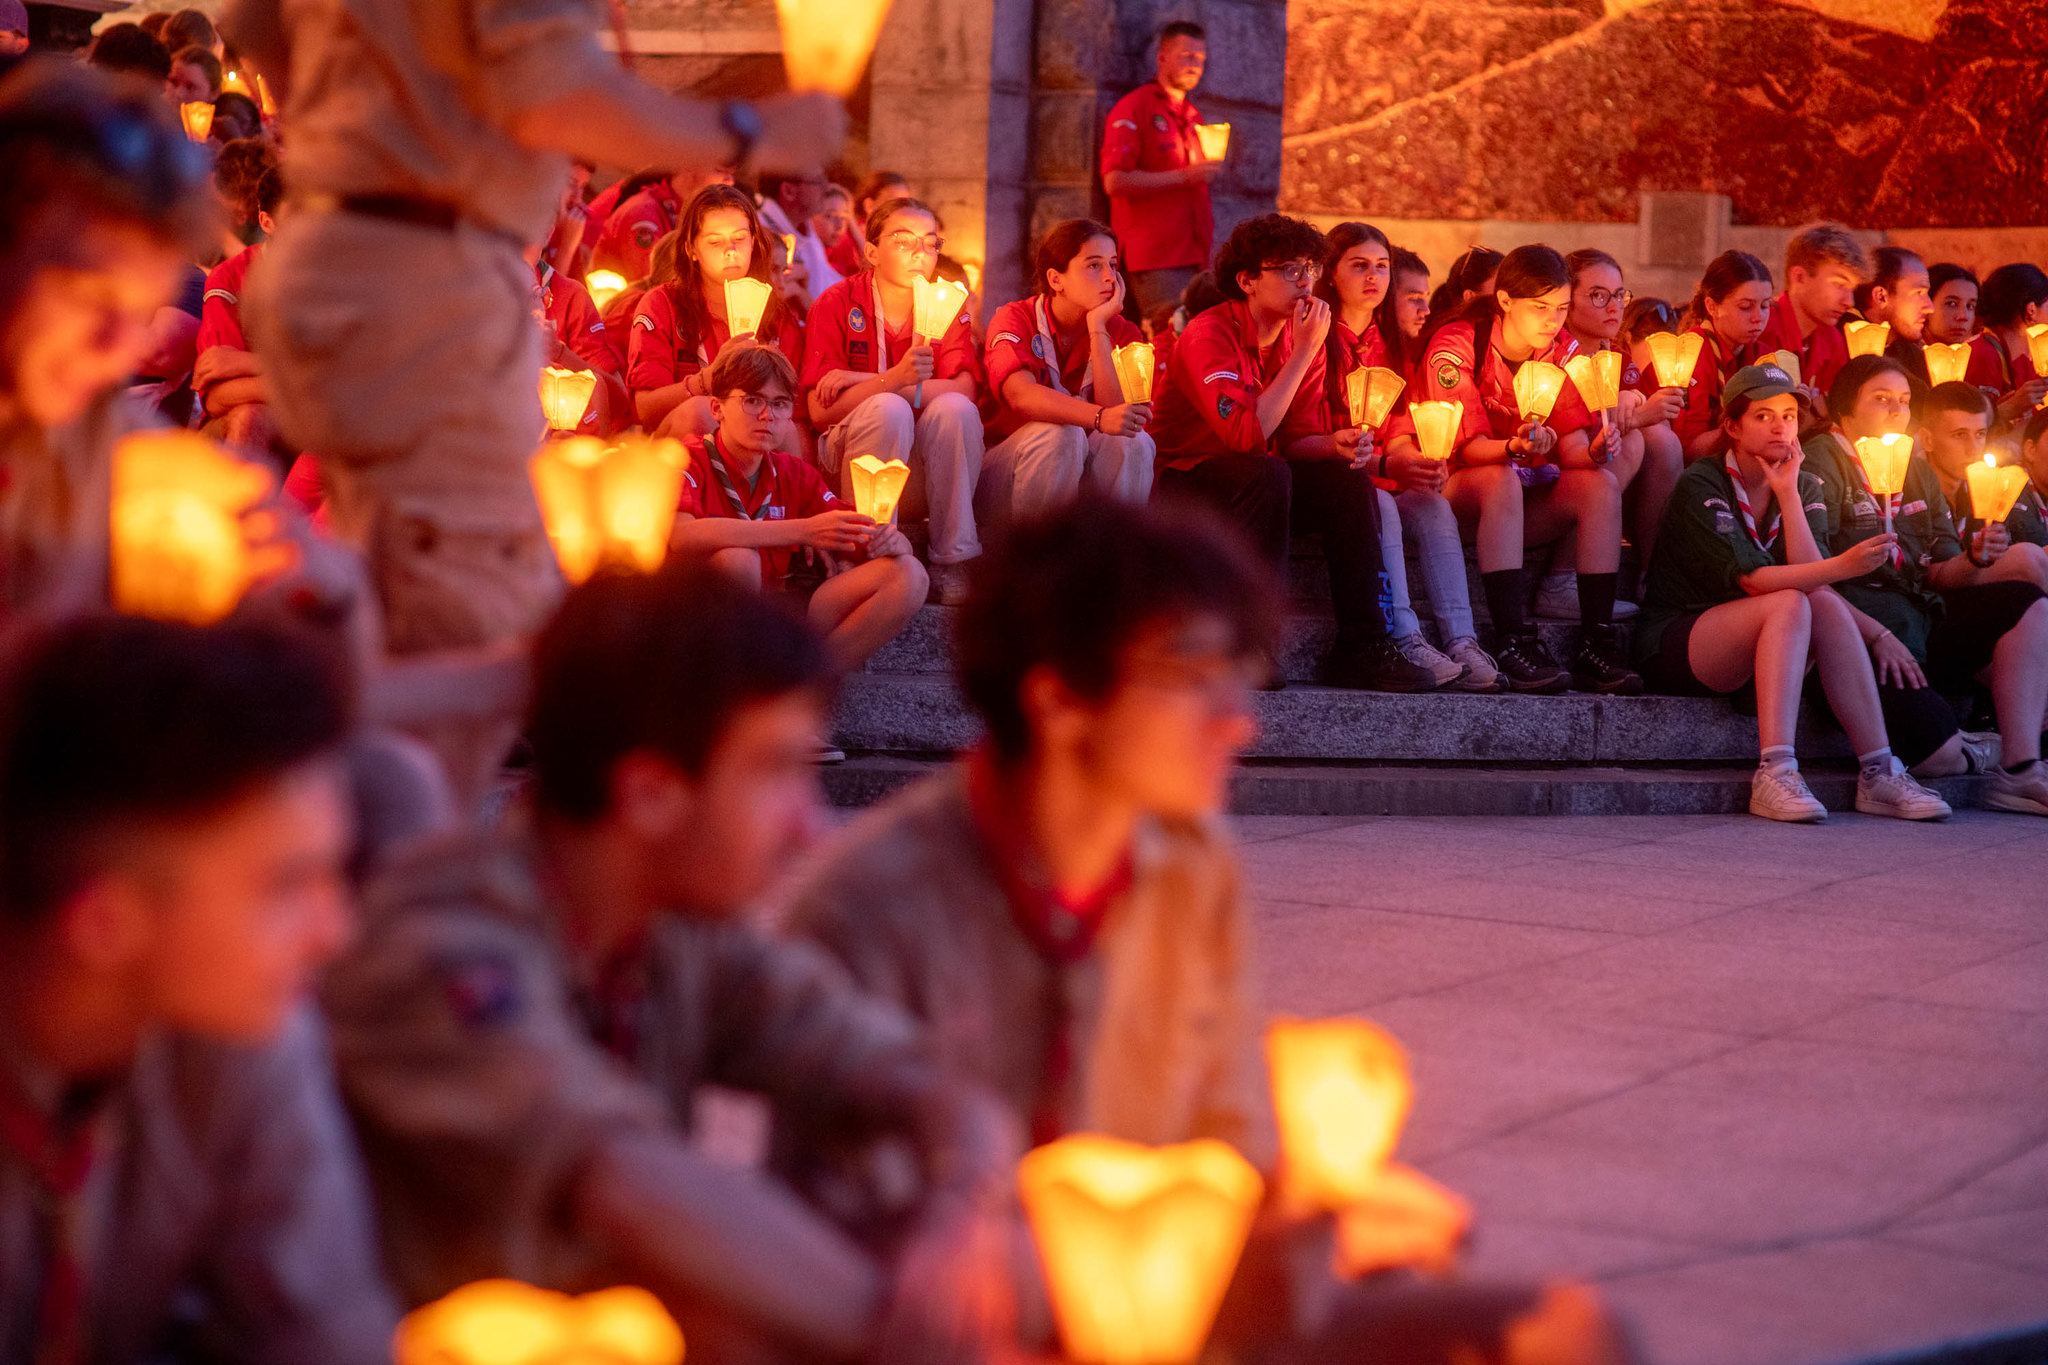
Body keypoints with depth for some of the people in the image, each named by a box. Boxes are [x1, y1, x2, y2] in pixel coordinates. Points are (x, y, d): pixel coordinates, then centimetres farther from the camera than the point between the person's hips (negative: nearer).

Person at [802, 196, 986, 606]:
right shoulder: (836, 305, -5)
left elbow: (965, 391, -13)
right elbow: (820, 409, -16)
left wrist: (865, 381, -19)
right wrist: (896, 378, -32)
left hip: (923, 473, 3)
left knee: (955, 408, -25)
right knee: (888, 409, -31)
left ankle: (953, 563, -23)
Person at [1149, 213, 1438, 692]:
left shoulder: (1301, 336, 3)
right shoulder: (1209, 336, -19)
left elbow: (1296, 440, 3)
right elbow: (1248, 436, -31)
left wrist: (1334, 445, -21)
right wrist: (1304, 353, -27)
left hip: (1255, 481, 7)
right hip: (1182, 479, -7)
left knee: (1350, 480, -13)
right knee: (1266, 474, -34)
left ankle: (1363, 648, -15)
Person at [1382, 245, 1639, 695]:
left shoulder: (1562, 349, 0)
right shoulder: (1455, 345, -16)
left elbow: (1572, 445, -9)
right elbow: (1467, 446, -22)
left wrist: (1593, 452, -33)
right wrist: (1514, 448, -44)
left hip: (1526, 495, 5)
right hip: (1452, 484, -5)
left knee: (1602, 484, -21)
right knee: (1501, 481, -38)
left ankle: (1595, 645, -28)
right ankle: (1512, 642, -44)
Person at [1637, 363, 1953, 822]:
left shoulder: (1805, 486, 7)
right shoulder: (1701, 483, -12)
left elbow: (1810, 574, -11)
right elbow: (1751, 578, -24)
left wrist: (1788, 491, -15)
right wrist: (1841, 567, -34)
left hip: (1756, 655, 5)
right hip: (1673, 643, -5)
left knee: (1825, 604, -24)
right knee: (1790, 603, -30)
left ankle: (1878, 772, -28)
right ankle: (1775, 774, -42)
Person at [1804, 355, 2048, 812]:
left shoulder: (1918, 473, 20)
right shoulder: (1821, 463, -5)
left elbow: (1940, 574, 15)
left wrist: (1974, 559, -8)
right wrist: (1877, 636, -20)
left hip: (1924, 614, 8)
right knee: (1941, 755, -27)